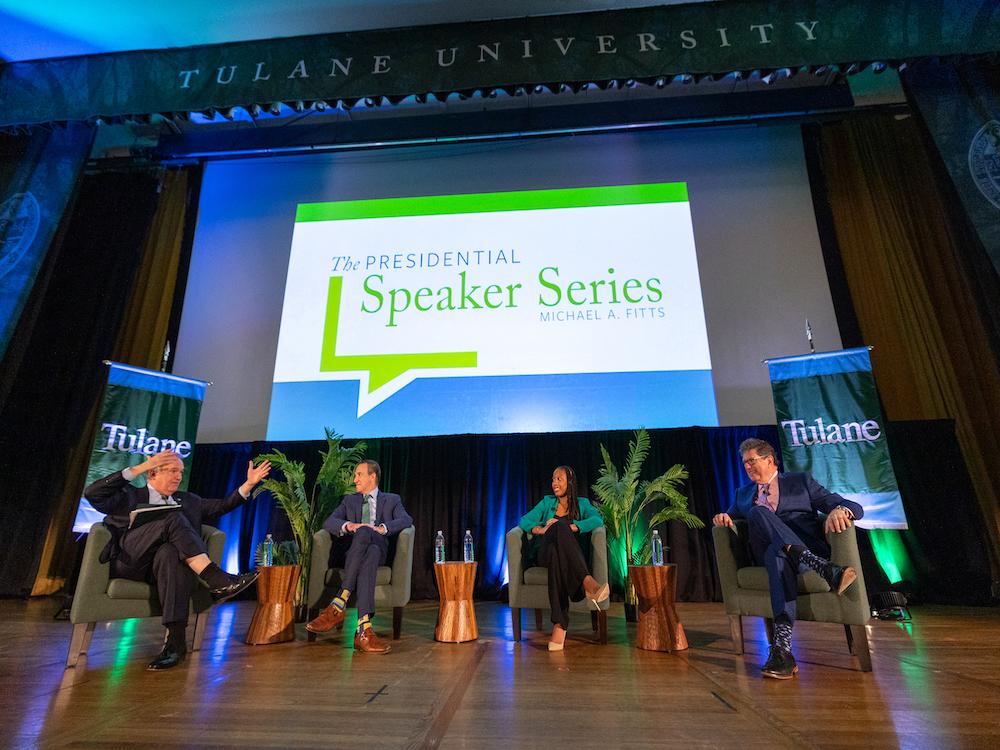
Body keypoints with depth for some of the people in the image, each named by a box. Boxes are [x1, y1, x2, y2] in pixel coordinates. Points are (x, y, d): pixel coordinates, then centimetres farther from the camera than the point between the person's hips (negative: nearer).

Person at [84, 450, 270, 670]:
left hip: (166, 559, 3)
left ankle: (175, 639, -42)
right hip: (130, 561, -2)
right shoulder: (129, 495, 15)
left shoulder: (187, 501, 26)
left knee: (170, 552, -37)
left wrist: (249, 483, 9)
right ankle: (217, 581, -37)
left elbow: (223, 506, 21)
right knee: (174, 519, -28)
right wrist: (139, 468, -11)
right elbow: (92, 494, -4)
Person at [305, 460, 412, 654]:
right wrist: (348, 525, -12)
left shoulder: (392, 500, 20)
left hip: (379, 548, -1)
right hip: (354, 552, 1)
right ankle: (364, 629, -48)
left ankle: (338, 604, -45)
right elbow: (328, 522, 10)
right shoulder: (350, 501, 28)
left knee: (364, 533, -38)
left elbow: (406, 520, 0)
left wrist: (381, 528, -18)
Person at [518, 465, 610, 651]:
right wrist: (541, 529, -14)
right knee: (559, 526, -37)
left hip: (571, 556, 0)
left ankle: (559, 624, -53)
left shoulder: (581, 503, 18)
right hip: (545, 553, 0)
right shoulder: (547, 502, 22)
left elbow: (598, 520, -5)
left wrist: (571, 527, -18)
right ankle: (588, 583, -57)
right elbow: (524, 521, 9)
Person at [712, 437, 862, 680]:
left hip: (808, 548, -1)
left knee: (778, 554, -37)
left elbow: (855, 508, 10)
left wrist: (839, 510, -16)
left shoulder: (801, 482, 18)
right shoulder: (743, 494, 28)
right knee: (758, 512, -31)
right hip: (767, 553, 2)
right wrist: (723, 518, -1)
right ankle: (825, 569, -43)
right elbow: (730, 520, 25)